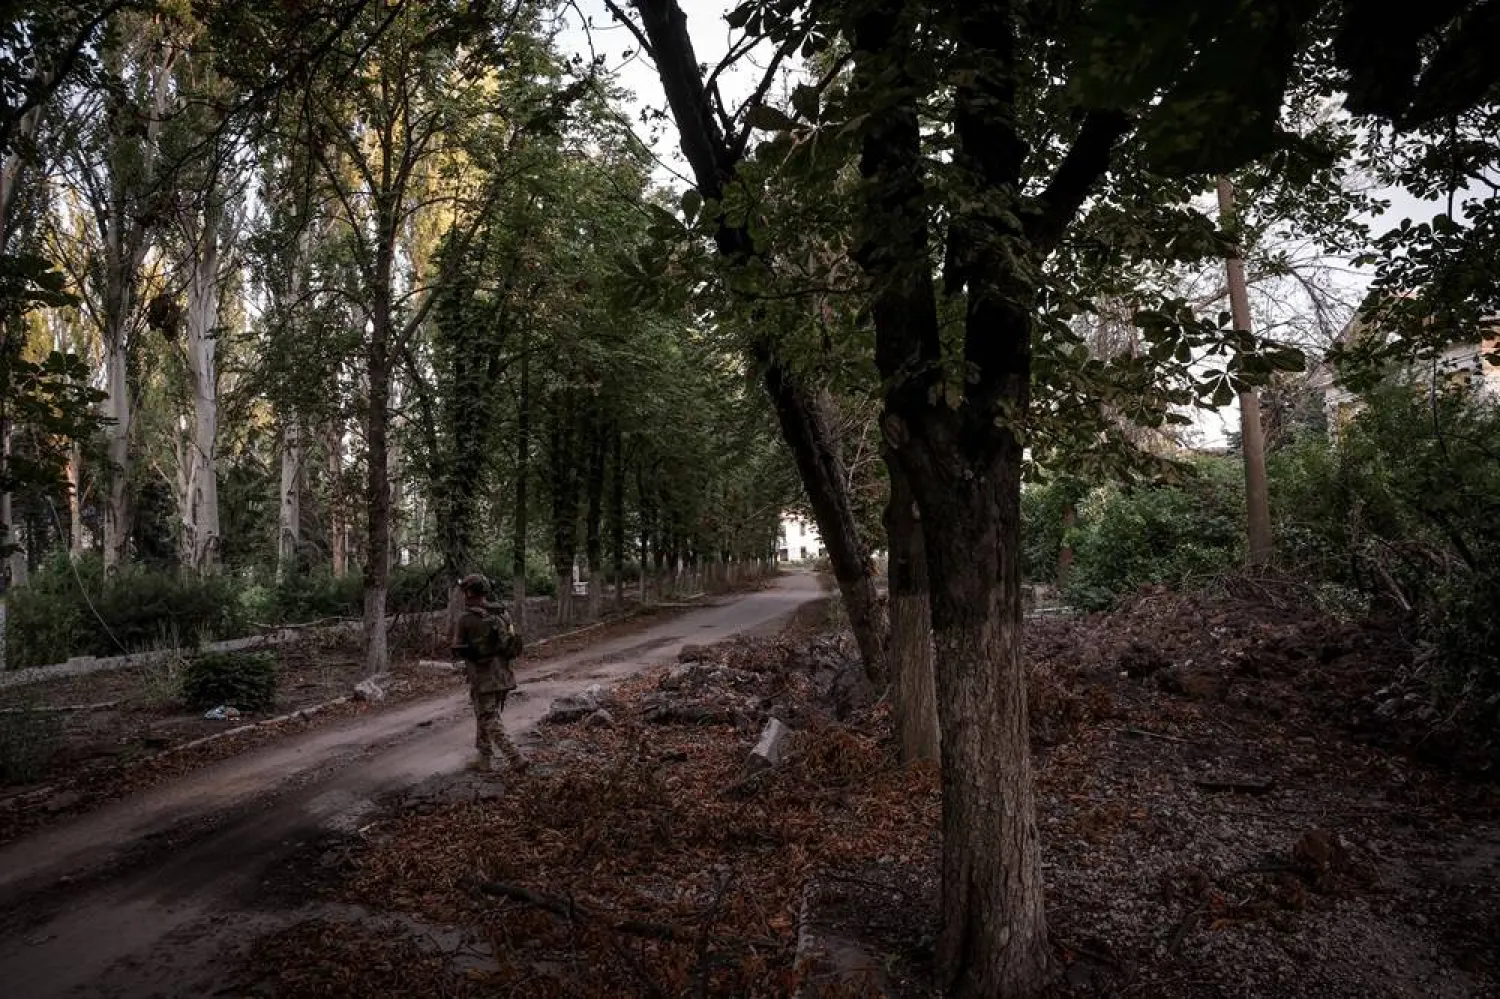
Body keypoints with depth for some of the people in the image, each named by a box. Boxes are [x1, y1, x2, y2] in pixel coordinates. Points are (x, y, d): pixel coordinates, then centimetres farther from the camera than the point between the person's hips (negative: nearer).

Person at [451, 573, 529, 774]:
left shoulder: (467, 618, -13)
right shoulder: (502, 613, 5)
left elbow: (459, 649, -2)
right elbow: (512, 644, 10)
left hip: (483, 678, -6)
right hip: (504, 675, 6)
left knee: (491, 722, 1)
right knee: (484, 716, 21)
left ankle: (516, 760, -9)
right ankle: (484, 758, 27)